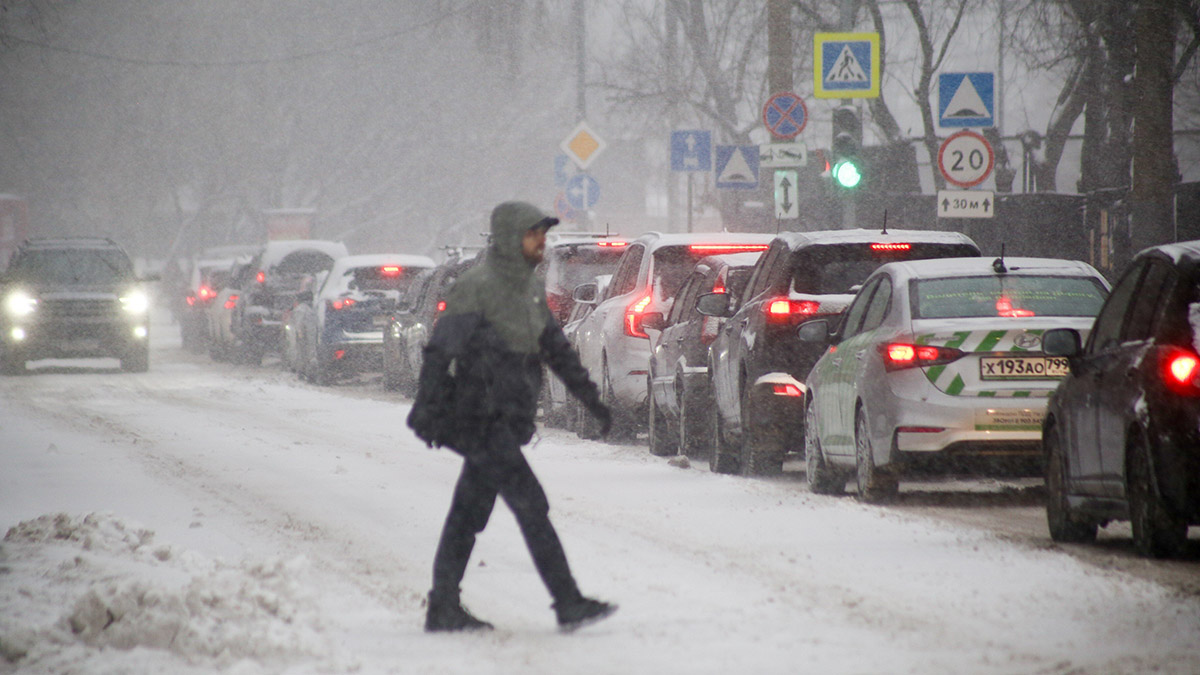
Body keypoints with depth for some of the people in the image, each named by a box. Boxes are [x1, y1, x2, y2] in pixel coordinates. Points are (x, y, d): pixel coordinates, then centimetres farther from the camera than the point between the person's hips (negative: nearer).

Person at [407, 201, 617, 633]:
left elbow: (557, 348, 20)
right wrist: (426, 413, -21)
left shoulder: (531, 289, 14)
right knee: (531, 507, -11)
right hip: (480, 421, -9)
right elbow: (440, 352, -16)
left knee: (469, 515, 11)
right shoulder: (477, 289, -13)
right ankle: (569, 604, -12)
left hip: (507, 421, 9)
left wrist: (591, 398, 15)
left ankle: (442, 609, 16)